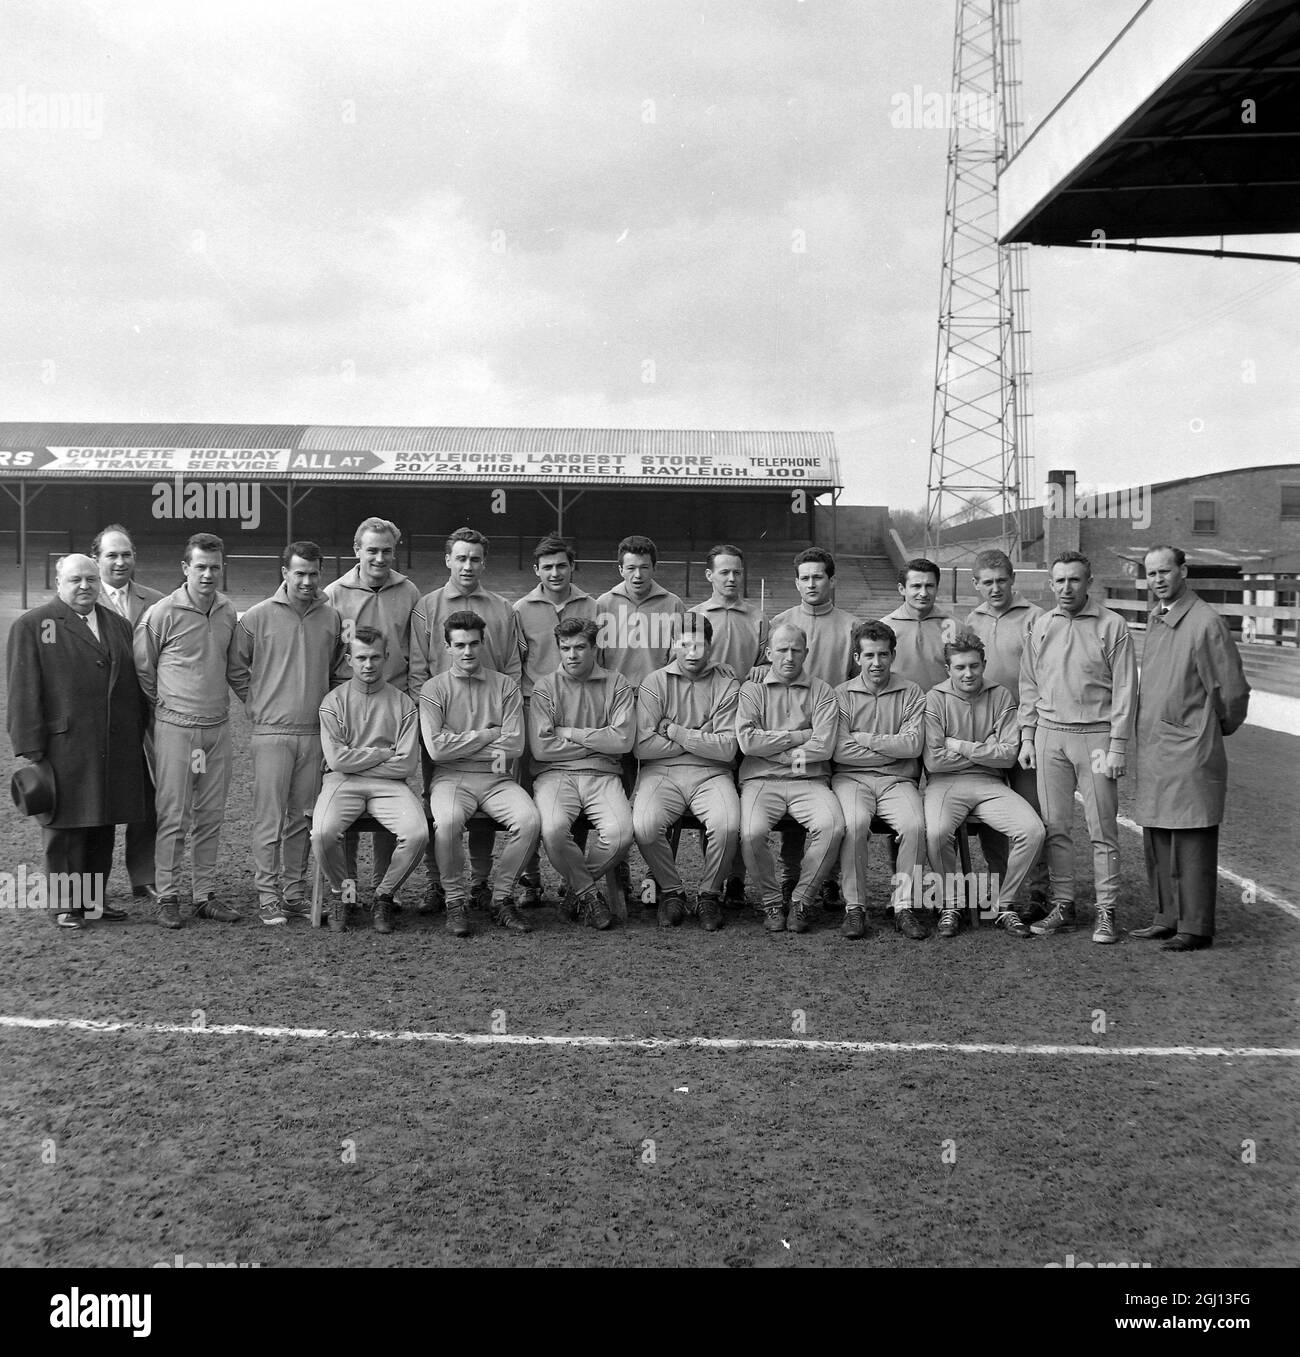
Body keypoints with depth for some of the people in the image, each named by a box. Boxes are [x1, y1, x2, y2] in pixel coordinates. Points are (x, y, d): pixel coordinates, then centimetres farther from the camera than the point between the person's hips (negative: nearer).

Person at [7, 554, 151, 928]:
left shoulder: (119, 625, 14)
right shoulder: (32, 626, -2)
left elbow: (133, 687, 15)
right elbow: (24, 693, -6)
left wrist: (139, 738, 11)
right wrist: (30, 749, -11)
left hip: (115, 750, 5)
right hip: (63, 749, -5)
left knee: (103, 828, 11)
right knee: (64, 829, 4)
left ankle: (95, 898, 22)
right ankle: (66, 905, 14)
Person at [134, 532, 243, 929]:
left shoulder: (228, 613, 5)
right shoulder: (162, 614, -10)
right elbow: (142, 669, -1)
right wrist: (167, 704, 5)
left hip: (218, 726, 5)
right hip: (175, 728, -5)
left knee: (211, 816, 9)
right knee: (172, 816, -1)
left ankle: (206, 894, 18)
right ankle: (166, 896, 9)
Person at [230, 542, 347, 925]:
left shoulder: (332, 618, 7)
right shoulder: (258, 617, -2)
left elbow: (340, 672, 18)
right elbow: (236, 670, 6)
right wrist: (258, 706, 3)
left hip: (315, 733, 3)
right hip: (272, 731, -3)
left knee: (302, 817, 10)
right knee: (269, 817, -3)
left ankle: (295, 890, 19)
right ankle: (267, 894, 5)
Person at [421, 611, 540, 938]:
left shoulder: (505, 686, 9)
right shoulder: (434, 689, 4)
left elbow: (514, 745, -2)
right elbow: (437, 748, -9)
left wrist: (460, 745, -4)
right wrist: (488, 734, -3)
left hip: (496, 779, 2)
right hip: (451, 778, -2)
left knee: (529, 819, -26)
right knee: (448, 821, -34)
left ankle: (502, 899, -6)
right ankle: (454, 902, -11)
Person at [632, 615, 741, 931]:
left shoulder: (727, 686, 5)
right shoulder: (655, 683, 5)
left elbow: (727, 749, -6)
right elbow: (643, 746, -7)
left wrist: (675, 732, -6)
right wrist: (701, 739, -3)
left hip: (710, 774, 0)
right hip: (661, 773, 0)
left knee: (728, 826, -29)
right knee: (644, 827, -28)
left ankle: (710, 894, 1)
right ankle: (671, 892, 1)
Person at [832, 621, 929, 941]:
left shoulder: (911, 693, 9)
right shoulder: (842, 695, 7)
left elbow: (914, 745, -5)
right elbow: (839, 750, -6)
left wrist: (863, 739, -5)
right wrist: (892, 748, -5)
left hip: (897, 780, 1)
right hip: (851, 778, -1)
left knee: (915, 825, -28)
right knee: (855, 823, -31)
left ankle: (904, 906, -13)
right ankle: (854, 907, -17)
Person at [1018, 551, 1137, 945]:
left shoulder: (1112, 625, -1)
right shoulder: (1040, 626, 10)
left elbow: (1124, 691, -3)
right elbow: (1028, 687, 15)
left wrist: (1117, 746, -8)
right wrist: (1027, 737, 8)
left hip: (1095, 735, -3)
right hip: (1049, 735, 3)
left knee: (1102, 829, 0)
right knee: (1054, 826, 5)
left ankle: (1106, 912, 7)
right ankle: (1062, 905, 14)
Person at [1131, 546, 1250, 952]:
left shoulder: (1206, 622, -12)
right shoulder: (1155, 619, 12)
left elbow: (1233, 690, -9)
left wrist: (1218, 729, 4)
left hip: (1190, 751, -8)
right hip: (1152, 749, 8)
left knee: (1192, 842, -2)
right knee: (1156, 840, 13)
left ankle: (1196, 928, 6)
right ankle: (1168, 918, 24)